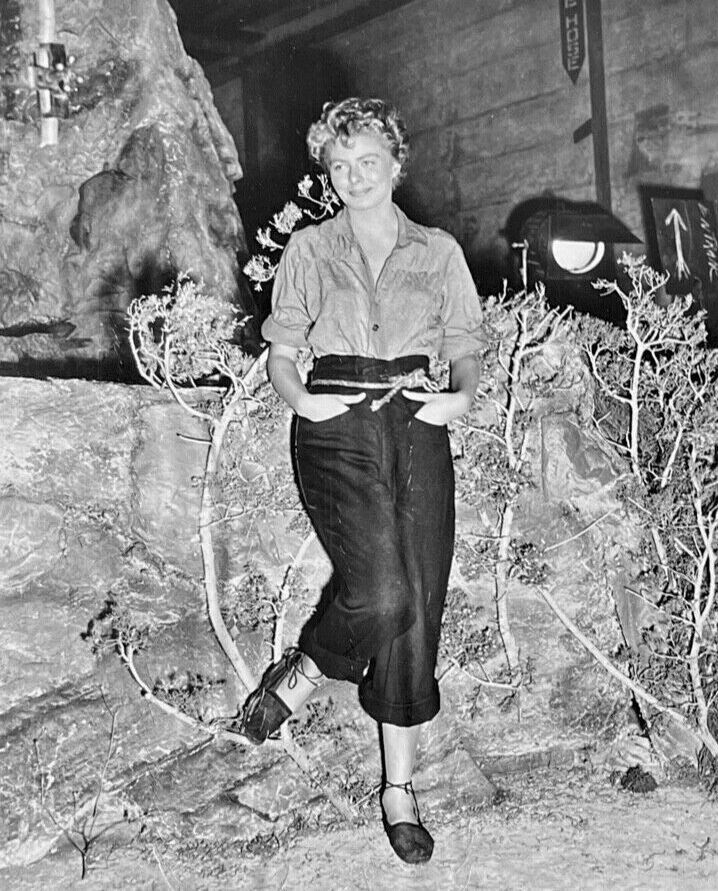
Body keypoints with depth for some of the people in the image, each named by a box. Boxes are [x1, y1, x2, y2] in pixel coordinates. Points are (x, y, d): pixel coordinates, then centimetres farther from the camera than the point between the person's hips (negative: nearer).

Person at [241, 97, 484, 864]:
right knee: (380, 594, -23)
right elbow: (279, 353, 11)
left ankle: (399, 790, 14)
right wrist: (301, 398, -9)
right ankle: (297, 679, 9)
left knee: (417, 612, -1)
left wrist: (461, 396, -6)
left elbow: (466, 351, 15)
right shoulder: (309, 249, 11)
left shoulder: (439, 251, 13)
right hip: (336, 433, -2)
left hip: (417, 433, 2)